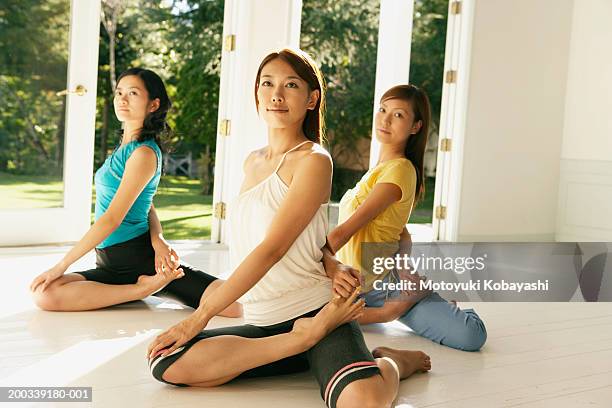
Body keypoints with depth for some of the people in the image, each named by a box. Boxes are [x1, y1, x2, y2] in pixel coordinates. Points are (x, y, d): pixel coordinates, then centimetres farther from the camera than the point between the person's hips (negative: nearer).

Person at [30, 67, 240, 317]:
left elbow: (113, 218, -17)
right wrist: (157, 238, -11)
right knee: (43, 294, -16)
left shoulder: (144, 153, -13)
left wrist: (62, 265, -14)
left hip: (137, 257, -9)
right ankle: (143, 288, -7)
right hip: (111, 264, 9)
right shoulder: (125, 149, 15)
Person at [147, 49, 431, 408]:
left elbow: (272, 248, -14)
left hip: (315, 310, -6)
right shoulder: (253, 162, 16)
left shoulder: (313, 160, -7)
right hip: (261, 323, 6)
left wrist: (199, 317, -15)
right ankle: (303, 340, -11)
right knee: (167, 363, -20)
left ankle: (392, 363, 3)